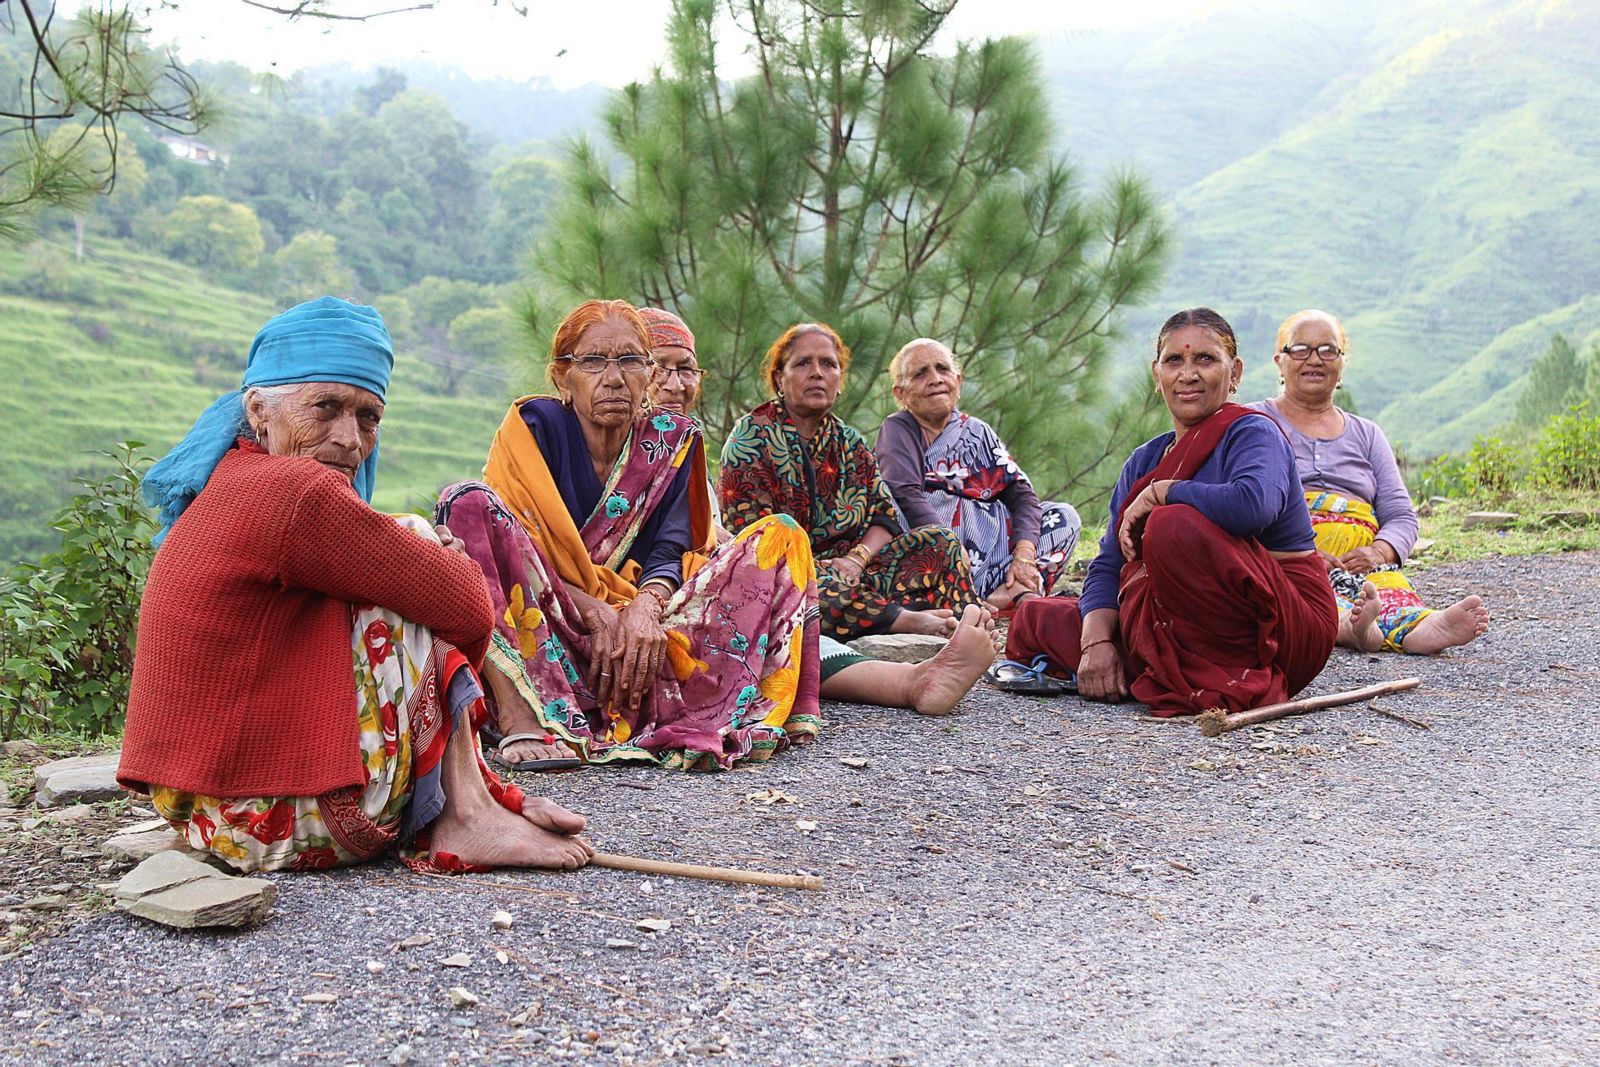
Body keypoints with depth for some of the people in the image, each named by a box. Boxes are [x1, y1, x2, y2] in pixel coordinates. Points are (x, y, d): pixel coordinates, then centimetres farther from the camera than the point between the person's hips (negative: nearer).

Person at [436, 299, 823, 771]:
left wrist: (646, 607, -25)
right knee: (469, 503, -26)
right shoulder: (532, 425, -1)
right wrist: (596, 612, -24)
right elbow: (520, 547, -11)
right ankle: (518, 714, -40)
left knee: (780, 536, -9)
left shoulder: (672, 439, 8)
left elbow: (668, 549, -2)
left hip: (639, 628, 3)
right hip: (545, 631, -3)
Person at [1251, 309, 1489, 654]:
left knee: (1389, 586, -33)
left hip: (1357, 567, 3)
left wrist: (1379, 551, -8)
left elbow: (1402, 516, 18)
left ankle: (1420, 629, -63)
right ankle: (1350, 623, -68)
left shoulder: (1367, 435, 26)